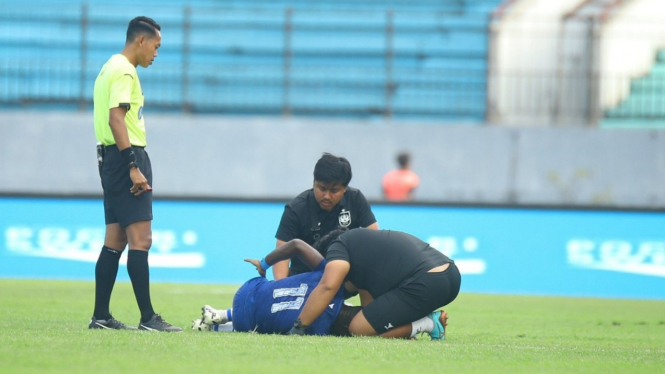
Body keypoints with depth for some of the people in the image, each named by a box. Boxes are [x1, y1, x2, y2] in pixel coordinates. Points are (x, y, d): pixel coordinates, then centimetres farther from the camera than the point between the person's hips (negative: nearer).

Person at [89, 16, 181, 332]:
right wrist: (134, 167, -24)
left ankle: (101, 316, 11)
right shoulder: (123, 71, -12)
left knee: (115, 241, 10)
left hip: (112, 158, 11)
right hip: (127, 156, -11)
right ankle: (148, 318, -14)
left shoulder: (111, 68, 19)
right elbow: (116, 119, -21)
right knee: (141, 239, -12)